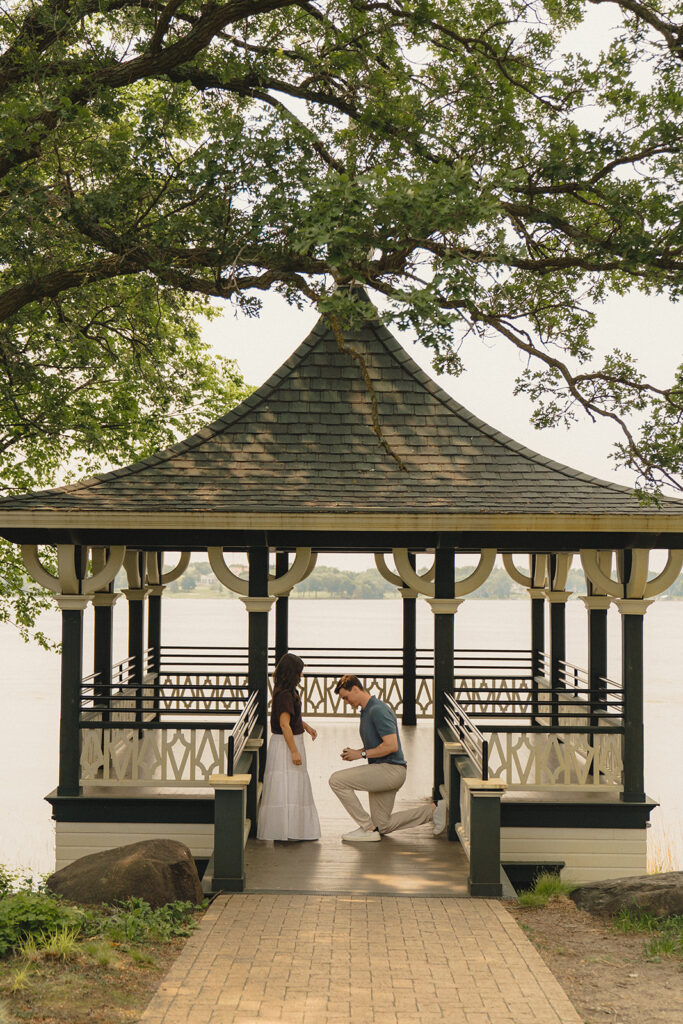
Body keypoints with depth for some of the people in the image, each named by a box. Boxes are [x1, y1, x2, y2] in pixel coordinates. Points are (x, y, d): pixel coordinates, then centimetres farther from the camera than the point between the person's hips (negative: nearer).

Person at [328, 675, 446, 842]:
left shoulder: (378, 710, -17)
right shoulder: (366, 711, 16)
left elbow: (391, 745, -25)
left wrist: (361, 754, -16)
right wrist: (353, 752, 6)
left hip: (390, 770, -11)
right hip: (382, 772, 11)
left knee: (337, 780, -16)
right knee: (383, 827, 14)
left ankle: (368, 828, -10)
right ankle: (433, 810, 18)